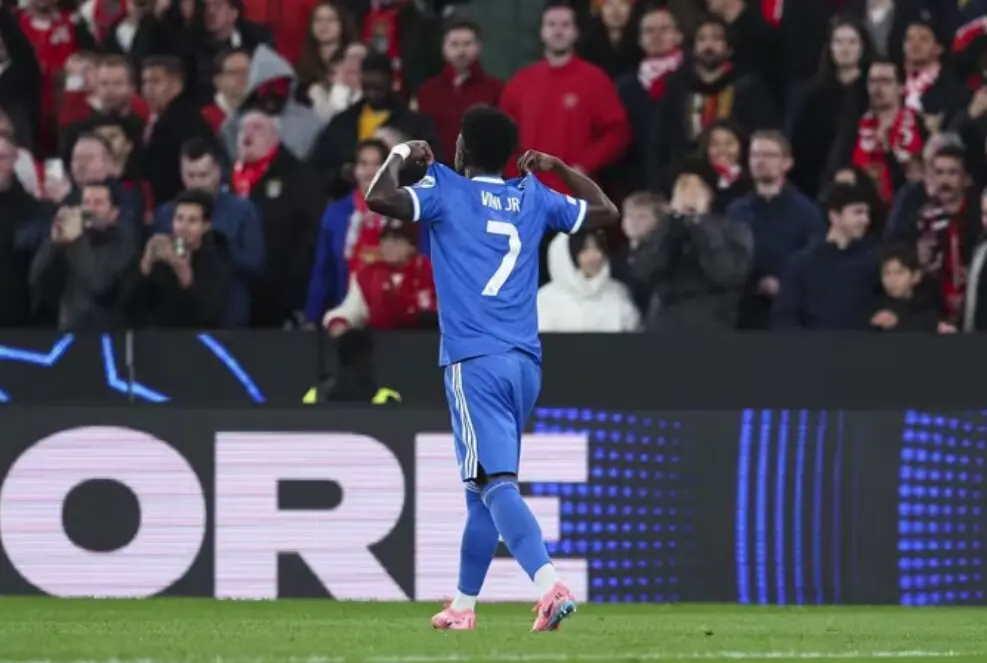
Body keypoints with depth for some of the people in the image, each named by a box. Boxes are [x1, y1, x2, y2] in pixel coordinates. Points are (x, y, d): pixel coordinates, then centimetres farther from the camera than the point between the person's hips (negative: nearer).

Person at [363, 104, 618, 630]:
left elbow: (380, 198, -13)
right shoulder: (533, 196, 15)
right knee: (482, 487, 18)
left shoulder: (445, 190, 1)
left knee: (496, 483, -15)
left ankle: (550, 585, -35)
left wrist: (401, 155, 5)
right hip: (525, 363, 6)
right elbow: (606, 211, 27)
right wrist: (557, 168, 37)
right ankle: (463, 605, 26)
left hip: (474, 361, -6)